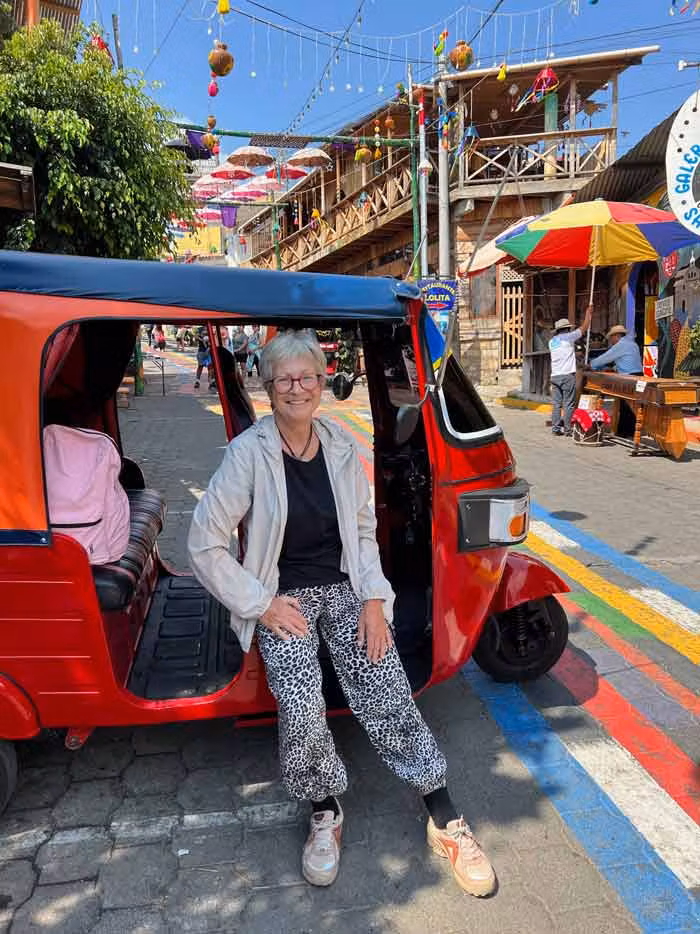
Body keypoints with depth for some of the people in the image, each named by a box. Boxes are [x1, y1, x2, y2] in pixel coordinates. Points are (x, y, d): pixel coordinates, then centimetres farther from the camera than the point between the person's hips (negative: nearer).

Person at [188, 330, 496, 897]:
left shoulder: (342, 447, 1)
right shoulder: (248, 453, -12)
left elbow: (364, 530, 7)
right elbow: (205, 544, -10)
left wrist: (373, 600, -4)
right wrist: (262, 605, -12)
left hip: (346, 587, 3)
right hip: (283, 596, -2)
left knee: (387, 695, -12)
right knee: (301, 711, -21)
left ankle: (446, 824, 5)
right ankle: (325, 816, 8)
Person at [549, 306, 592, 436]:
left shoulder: (552, 341, 15)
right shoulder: (568, 337, -2)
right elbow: (584, 328, 7)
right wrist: (588, 313, 20)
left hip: (555, 375, 6)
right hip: (568, 375, -6)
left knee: (556, 403, 5)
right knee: (569, 404, -3)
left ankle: (556, 428, 4)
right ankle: (567, 429, -3)